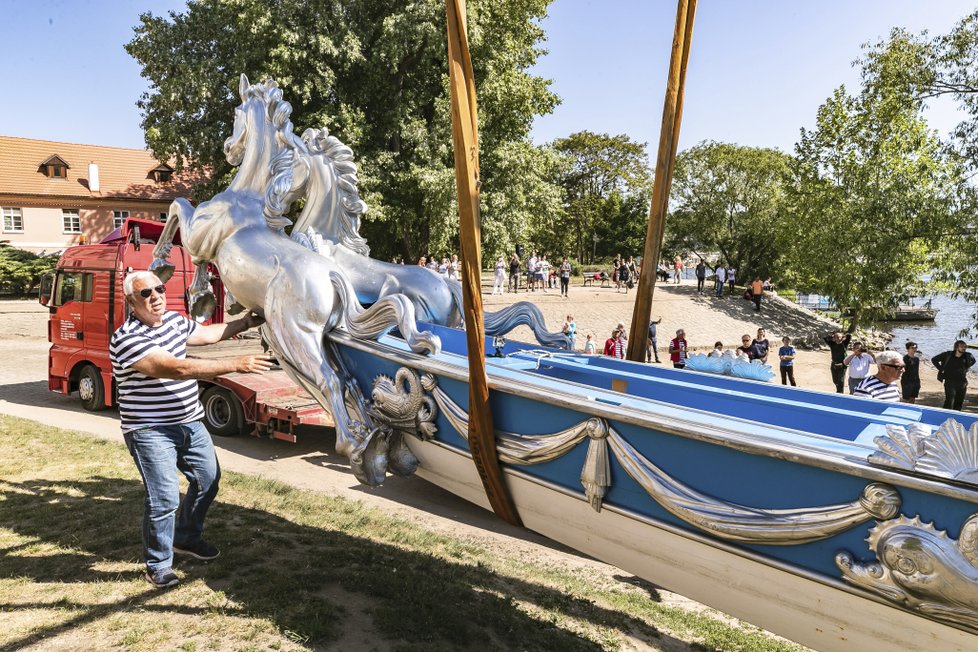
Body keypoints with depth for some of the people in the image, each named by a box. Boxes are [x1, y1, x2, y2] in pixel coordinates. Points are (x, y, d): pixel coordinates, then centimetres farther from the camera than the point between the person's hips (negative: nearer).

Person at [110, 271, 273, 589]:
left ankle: (187, 537, 41)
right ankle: (158, 565, 12)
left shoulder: (175, 320, 4)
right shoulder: (127, 339, -22)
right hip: (150, 431, -8)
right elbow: (179, 369, -31)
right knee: (164, 498, -10)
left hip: (189, 422, 8)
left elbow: (209, 333, 23)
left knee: (208, 479, 18)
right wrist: (236, 364, -35)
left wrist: (245, 322, 17)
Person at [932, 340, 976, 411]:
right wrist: (941, 369, -3)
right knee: (949, 403, -8)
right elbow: (934, 359, 0)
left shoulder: (967, 356, 0)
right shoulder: (948, 355, -9)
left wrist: (966, 369, 12)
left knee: (959, 404, 11)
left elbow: (973, 360, 25)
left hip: (962, 383, 4)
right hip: (950, 382, -4)